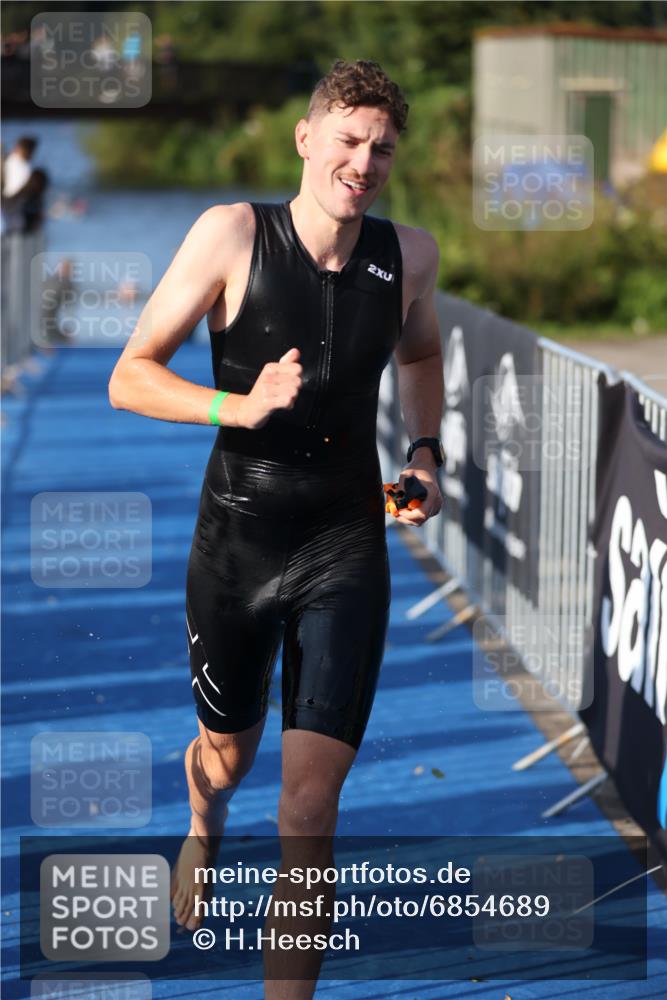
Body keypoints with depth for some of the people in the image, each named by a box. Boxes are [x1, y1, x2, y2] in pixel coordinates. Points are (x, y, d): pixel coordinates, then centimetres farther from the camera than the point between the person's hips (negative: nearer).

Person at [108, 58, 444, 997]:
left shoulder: (409, 253, -3)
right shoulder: (234, 234, -13)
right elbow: (129, 378, -12)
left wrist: (425, 451, 5)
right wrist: (242, 406, -26)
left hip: (348, 545, 1)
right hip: (237, 539, -1)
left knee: (311, 798, -7)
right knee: (227, 756, 22)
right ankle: (204, 829, 60)